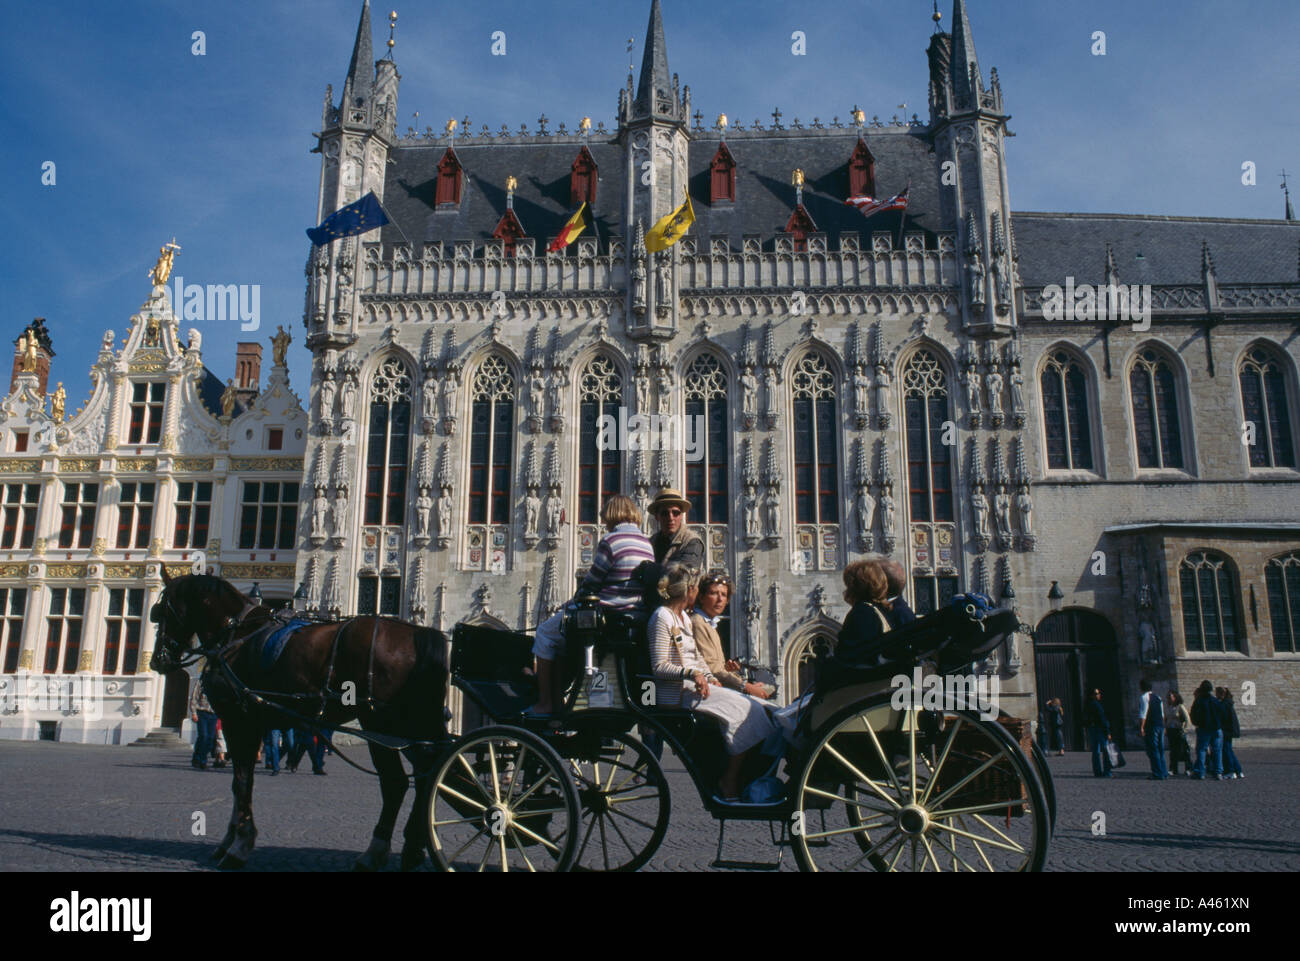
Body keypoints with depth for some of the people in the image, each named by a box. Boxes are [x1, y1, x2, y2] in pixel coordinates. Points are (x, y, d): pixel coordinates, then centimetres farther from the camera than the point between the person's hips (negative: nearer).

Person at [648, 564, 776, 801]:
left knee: (750, 707, -8)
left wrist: (711, 678, 7)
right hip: (676, 694, -9)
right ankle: (729, 783, -12)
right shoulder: (662, 617, -10)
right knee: (743, 711, -20)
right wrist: (692, 673, -25)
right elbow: (659, 666, -15)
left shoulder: (684, 617, 19)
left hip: (694, 685, 9)